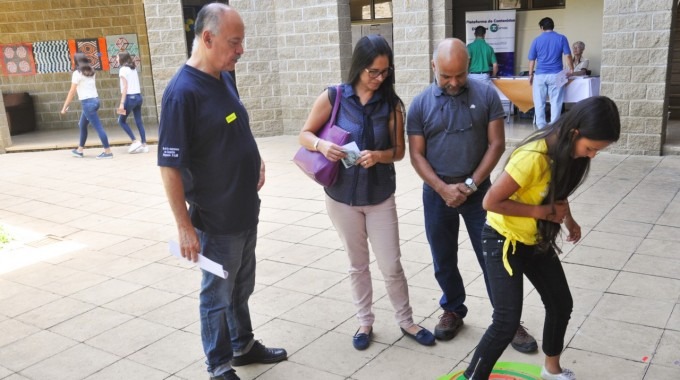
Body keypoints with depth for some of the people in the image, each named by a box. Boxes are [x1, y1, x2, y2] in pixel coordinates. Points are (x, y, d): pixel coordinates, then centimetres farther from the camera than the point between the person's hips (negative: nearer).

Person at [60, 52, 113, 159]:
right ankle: (80, 150, 27)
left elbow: (72, 92, -9)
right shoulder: (91, 72, 12)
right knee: (82, 125, 19)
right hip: (95, 100, 8)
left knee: (98, 127, -7)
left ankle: (108, 151, -7)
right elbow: (94, 86, 11)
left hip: (87, 102, -8)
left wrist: (65, 107, -4)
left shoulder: (77, 73, -9)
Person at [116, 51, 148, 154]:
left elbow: (125, 87, -13)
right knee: (139, 121, 7)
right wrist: (138, 96, 16)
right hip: (138, 96, 7)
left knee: (121, 120, 5)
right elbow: (138, 85, 12)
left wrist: (122, 103, -15)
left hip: (130, 97, -7)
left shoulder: (123, 69, -7)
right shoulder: (133, 69, 14)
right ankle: (144, 145, 5)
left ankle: (135, 141, -1)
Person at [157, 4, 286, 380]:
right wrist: (184, 226, -19)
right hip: (216, 220, -7)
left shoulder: (225, 78, 3)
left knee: (241, 288, 23)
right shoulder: (182, 92, -22)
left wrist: (255, 159, 4)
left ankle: (243, 345, 42)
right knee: (218, 295, 11)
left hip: (245, 212, 8)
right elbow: (169, 166, -21)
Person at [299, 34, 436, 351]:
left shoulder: (391, 104, -6)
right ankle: (365, 322, 32)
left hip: (380, 197, 0)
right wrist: (321, 145, -23)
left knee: (391, 265, 6)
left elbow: (399, 150, -2)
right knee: (358, 265, 15)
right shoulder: (332, 97, -9)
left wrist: (378, 155, -23)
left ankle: (405, 321, 28)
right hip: (342, 197, 0)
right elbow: (305, 134, -2)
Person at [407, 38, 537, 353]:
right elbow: (416, 154, -3)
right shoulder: (420, 104, -3)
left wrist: (470, 184, -12)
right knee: (444, 260, 13)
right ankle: (453, 311, 34)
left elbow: (497, 144, -5)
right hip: (437, 193, 2)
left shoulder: (486, 95, -5)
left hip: (478, 191, -1)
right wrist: (444, 189, -14)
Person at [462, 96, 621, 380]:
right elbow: (491, 201, -29)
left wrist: (568, 219, -4)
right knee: (507, 321, -12)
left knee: (561, 304, 17)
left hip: (537, 241, 8)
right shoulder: (533, 157, -33)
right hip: (504, 241, -8)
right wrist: (542, 212, -26)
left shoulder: (568, 151, -7)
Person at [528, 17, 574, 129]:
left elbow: (532, 60, 4)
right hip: (556, 75, 0)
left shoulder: (537, 40, 3)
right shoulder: (561, 38, 1)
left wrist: (530, 75, 14)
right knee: (555, 102, 3)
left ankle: (541, 127, 6)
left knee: (539, 102, 6)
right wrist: (571, 69, 13)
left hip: (540, 75, 0)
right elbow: (568, 56, 0)